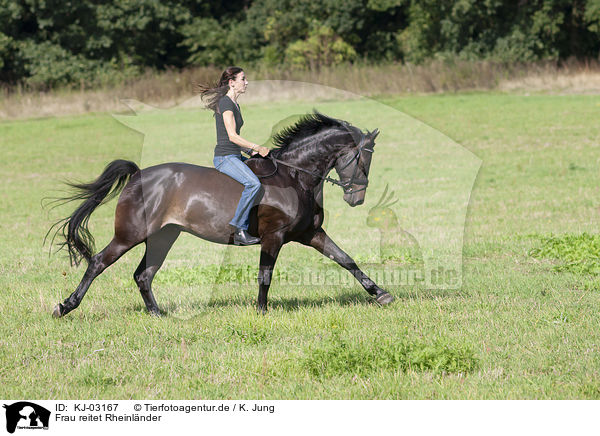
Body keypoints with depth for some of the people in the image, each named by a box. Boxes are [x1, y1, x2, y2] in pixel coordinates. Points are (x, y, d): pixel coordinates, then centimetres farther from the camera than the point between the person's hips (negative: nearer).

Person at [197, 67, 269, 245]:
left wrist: (251, 150, 10)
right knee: (253, 183, -29)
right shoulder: (225, 103, -12)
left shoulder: (235, 105, 18)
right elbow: (232, 136, -18)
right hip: (225, 157, -10)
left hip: (236, 157, 10)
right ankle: (238, 228, -22)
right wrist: (257, 147, -15)